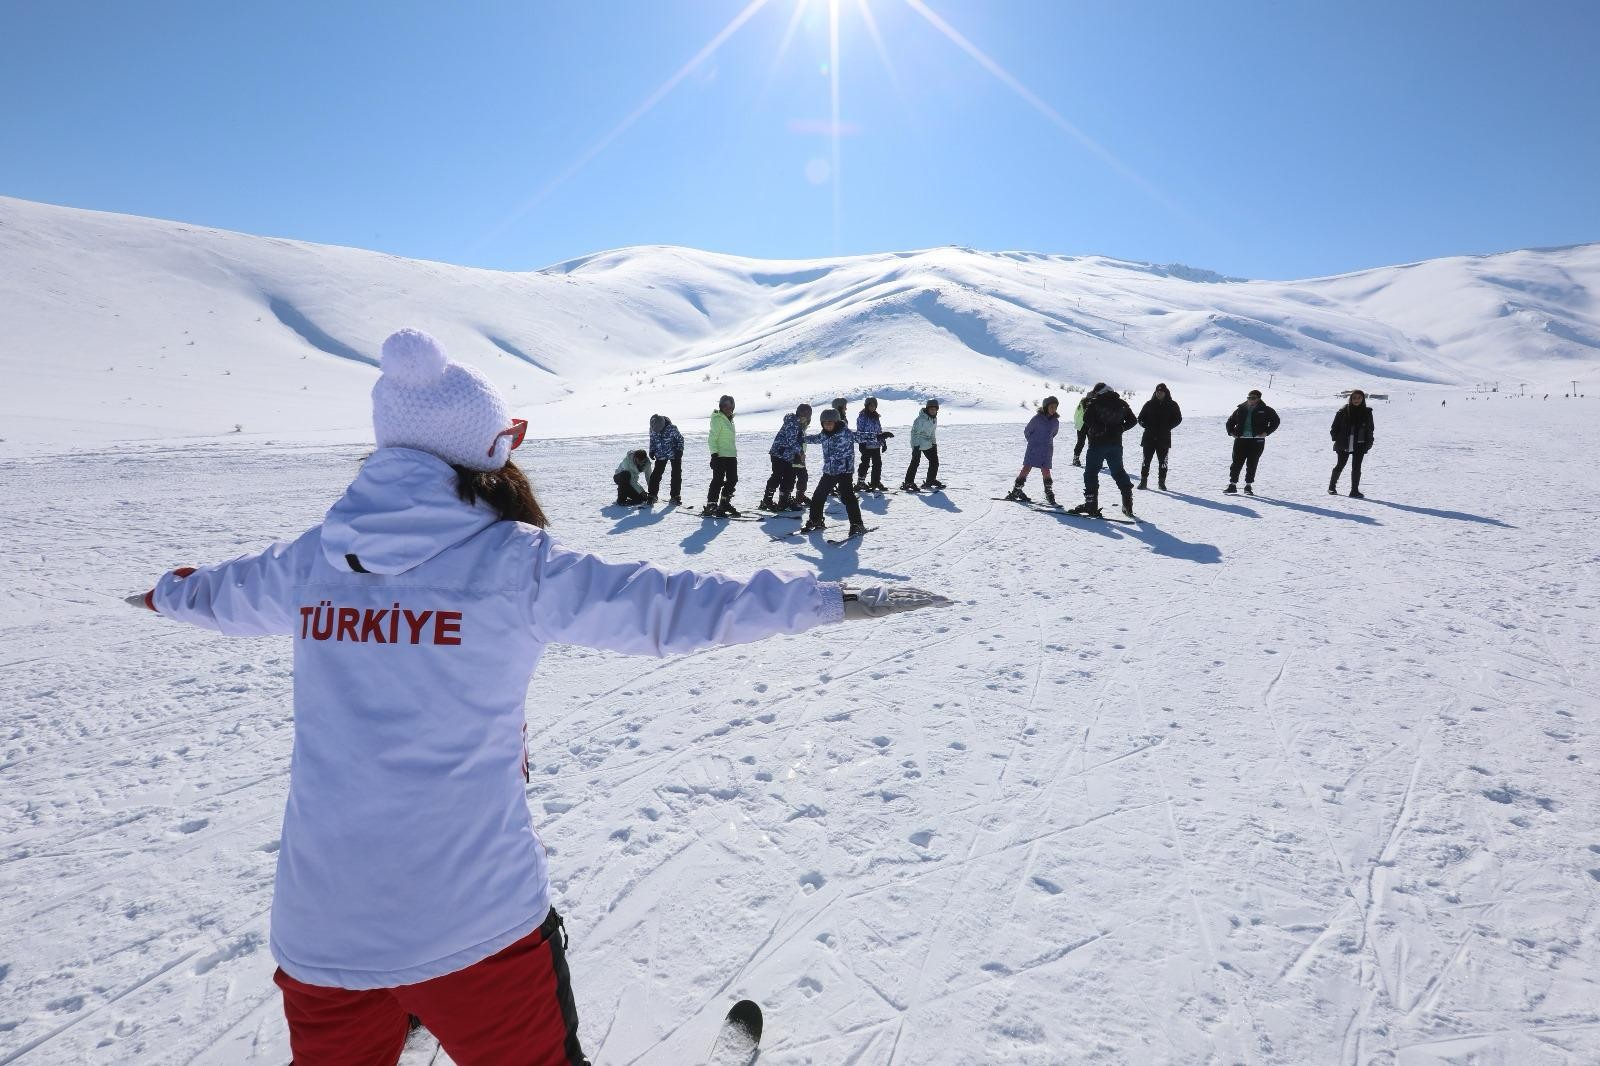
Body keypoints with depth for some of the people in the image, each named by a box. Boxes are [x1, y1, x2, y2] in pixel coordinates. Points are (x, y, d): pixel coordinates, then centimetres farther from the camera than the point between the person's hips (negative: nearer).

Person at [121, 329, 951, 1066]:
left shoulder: (312, 560, 1)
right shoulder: (515, 563, -14)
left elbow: (223, 594, 23)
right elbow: (667, 607, -14)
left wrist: (166, 593, 48)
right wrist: (835, 600, -7)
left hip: (321, 927, 4)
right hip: (473, 924, -4)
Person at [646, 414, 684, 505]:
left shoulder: (671, 428, -24)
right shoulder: (652, 430, -12)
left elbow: (680, 439, -9)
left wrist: (679, 450, -13)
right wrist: (652, 451, -1)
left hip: (674, 454, -2)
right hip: (661, 456, 2)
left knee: (676, 475, -3)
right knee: (656, 474, -3)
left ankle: (675, 496, 6)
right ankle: (652, 495, 8)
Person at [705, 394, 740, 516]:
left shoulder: (729, 419, 18)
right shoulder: (718, 419, -8)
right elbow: (712, 438, -14)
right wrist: (714, 454, -21)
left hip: (731, 455, 9)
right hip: (720, 455, -9)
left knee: (733, 480, 11)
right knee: (718, 481, -9)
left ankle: (724, 503, 24)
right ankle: (710, 506, -4)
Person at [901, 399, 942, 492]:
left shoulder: (934, 418, 7)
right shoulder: (921, 419, -19)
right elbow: (914, 433, -19)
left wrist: (934, 443, 20)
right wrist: (915, 446, -23)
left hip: (929, 444, 8)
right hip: (918, 444, -8)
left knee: (934, 462, 12)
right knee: (915, 463, -12)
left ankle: (931, 481, 26)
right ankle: (908, 483, -8)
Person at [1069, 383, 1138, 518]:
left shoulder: (1094, 402, -6)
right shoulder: (1122, 403, 9)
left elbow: (1087, 419, -18)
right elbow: (1133, 421, 10)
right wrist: (1119, 429, 14)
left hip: (1097, 443, -5)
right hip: (1116, 443, 5)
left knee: (1091, 473, 1)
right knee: (1119, 472, 15)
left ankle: (1091, 504, -6)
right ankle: (1128, 504, 15)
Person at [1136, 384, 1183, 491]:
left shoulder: (1172, 405, 4)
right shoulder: (1149, 404, 5)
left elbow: (1178, 419, 8)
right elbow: (1141, 418, 9)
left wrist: (1167, 427, -5)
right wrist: (1148, 426, -8)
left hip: (1164, 438, 0)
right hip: (1149, 437, 0)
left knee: (1163, 462, 3)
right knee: (1146, 460, 0)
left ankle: (1161, 483, 12)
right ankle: (1143, 482, 7)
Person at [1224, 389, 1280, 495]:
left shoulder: (1265, 410, 3)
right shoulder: (1241, 409, 11)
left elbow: (1275, 421, 7)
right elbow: (1230, 421, 23)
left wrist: (1266, 432, -3)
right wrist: (1231, 432, 8)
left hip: (1256, 441, -2)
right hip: (1240, 440, 2)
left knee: (1252, 464, 0)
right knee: (1237, 462, -2)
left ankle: (1248, 486, 7)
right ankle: (1232, 484, 2)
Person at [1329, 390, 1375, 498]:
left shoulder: (1367, 412, 5)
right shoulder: (1343, 411, -3)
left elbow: (1370, 429, 12)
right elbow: (1335, 427, 3)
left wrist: (1369, 442, 4)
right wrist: (1336, 439, -5)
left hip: (1359, 445, 2)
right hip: (1344, 444, -2)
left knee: (1356, 467, 0)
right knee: (1340, 466, 7)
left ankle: (1355, 490, 4)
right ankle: (1332, 486, 23)